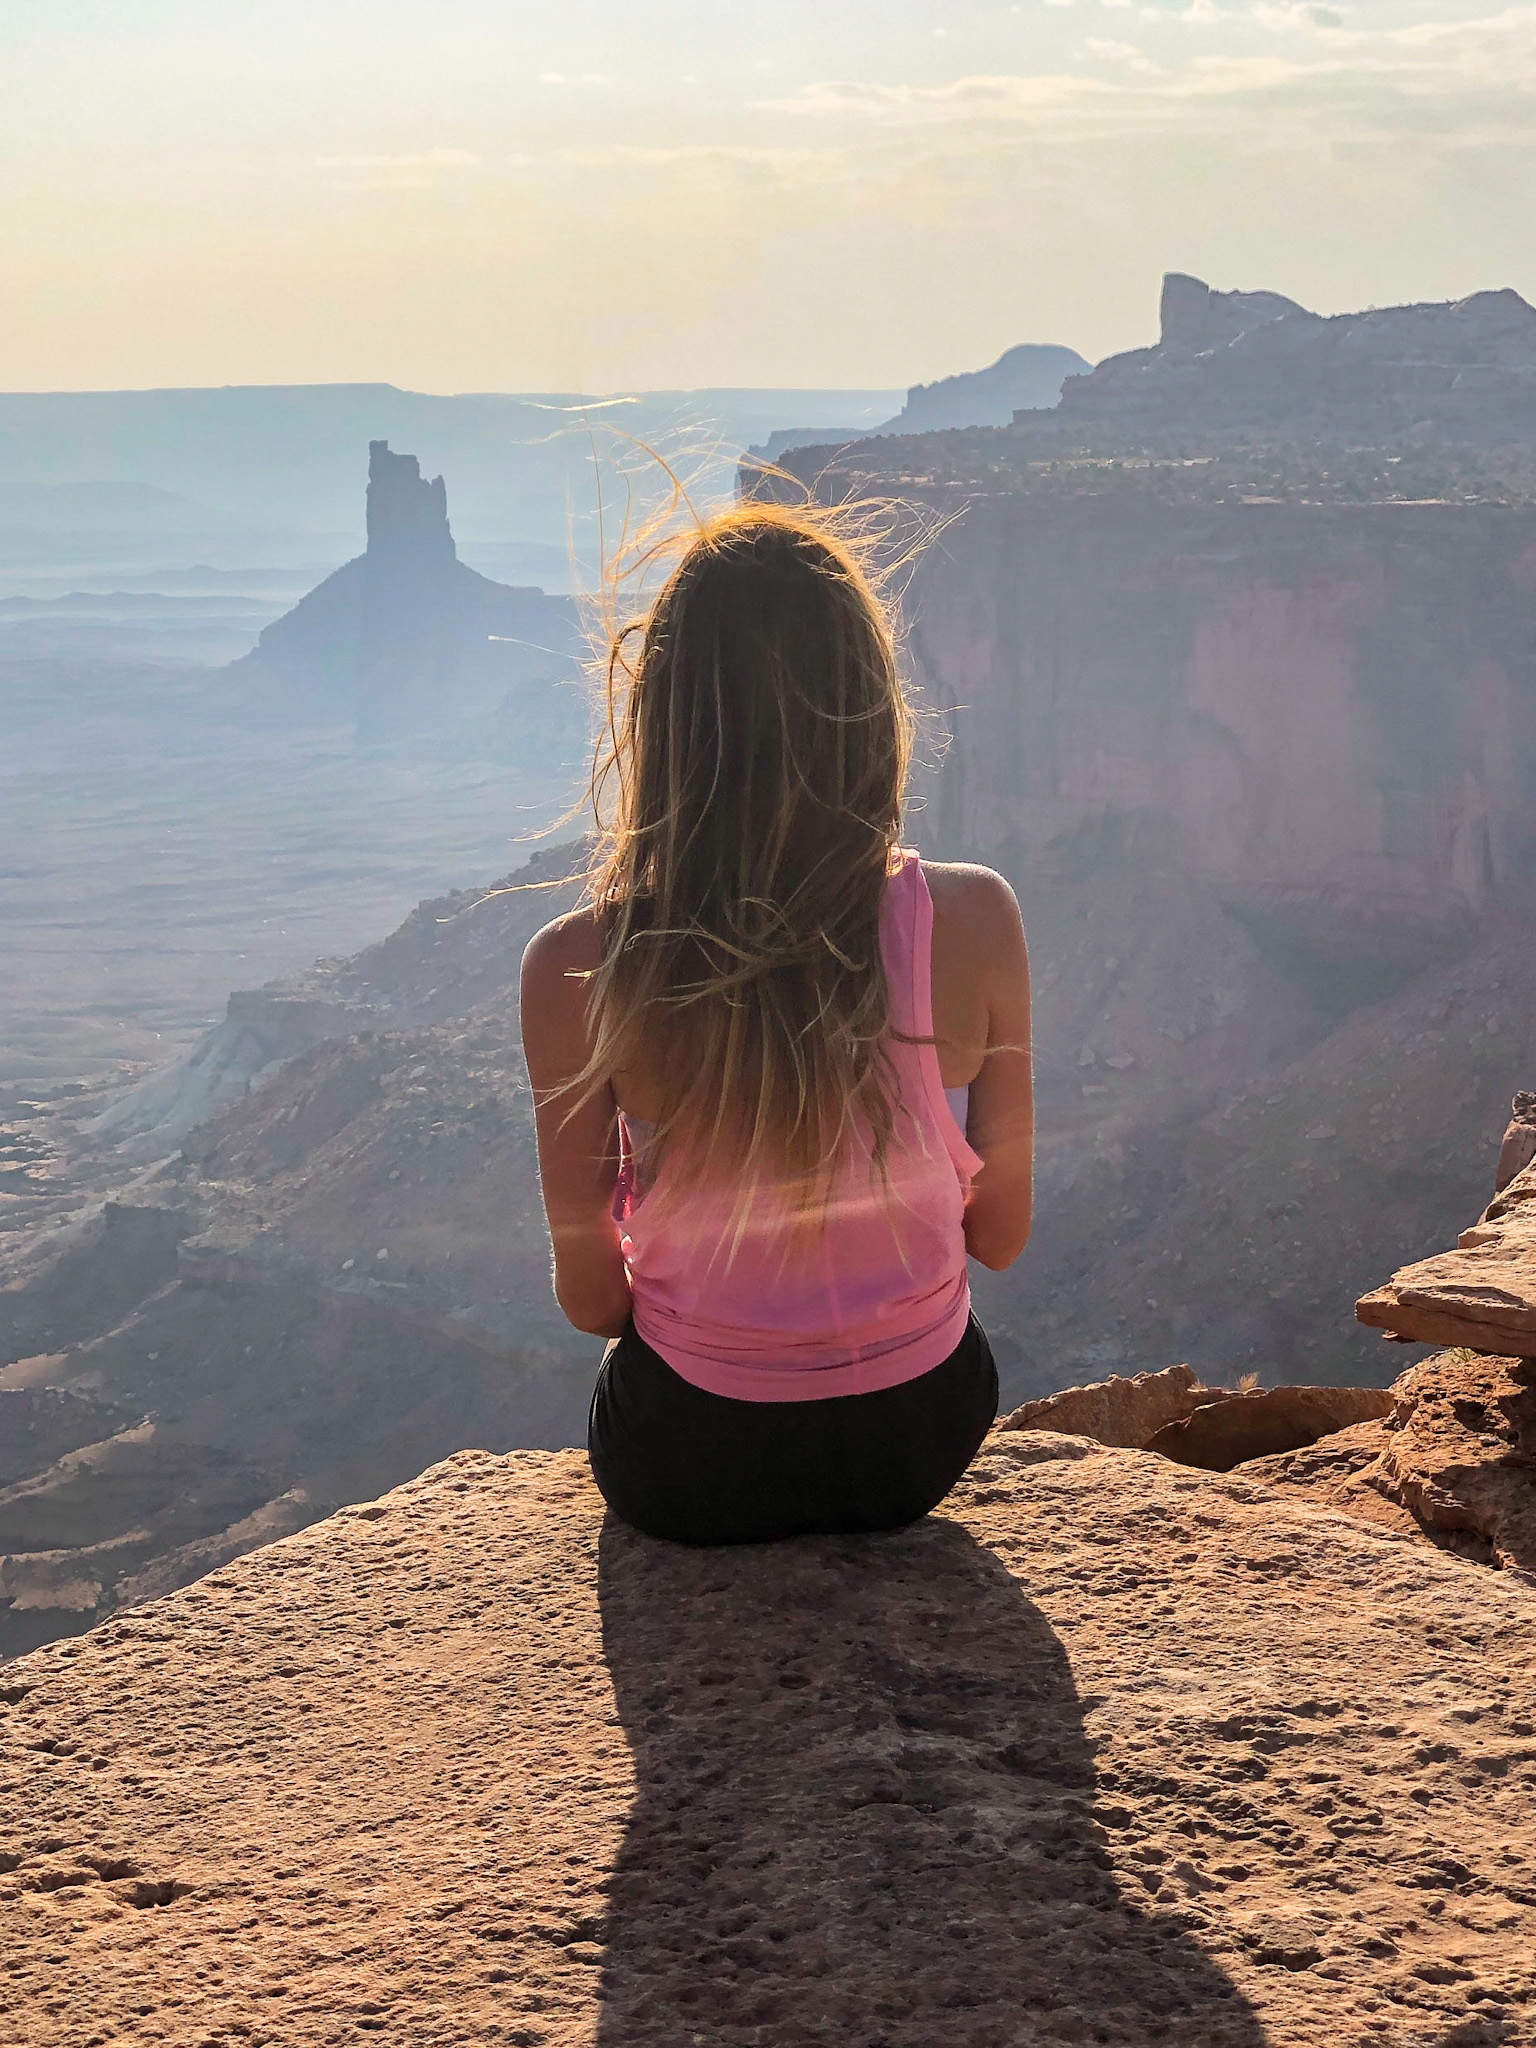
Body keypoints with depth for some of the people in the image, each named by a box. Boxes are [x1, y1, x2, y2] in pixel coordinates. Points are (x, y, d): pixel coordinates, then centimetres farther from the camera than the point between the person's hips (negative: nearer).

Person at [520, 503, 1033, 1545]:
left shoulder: (578, 969, -23)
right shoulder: (972, 921, -20)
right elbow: (1002, 1233, -6)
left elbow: (590, 1296, -11)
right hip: (918, 1443, 1)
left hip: (691, 1472, -1)